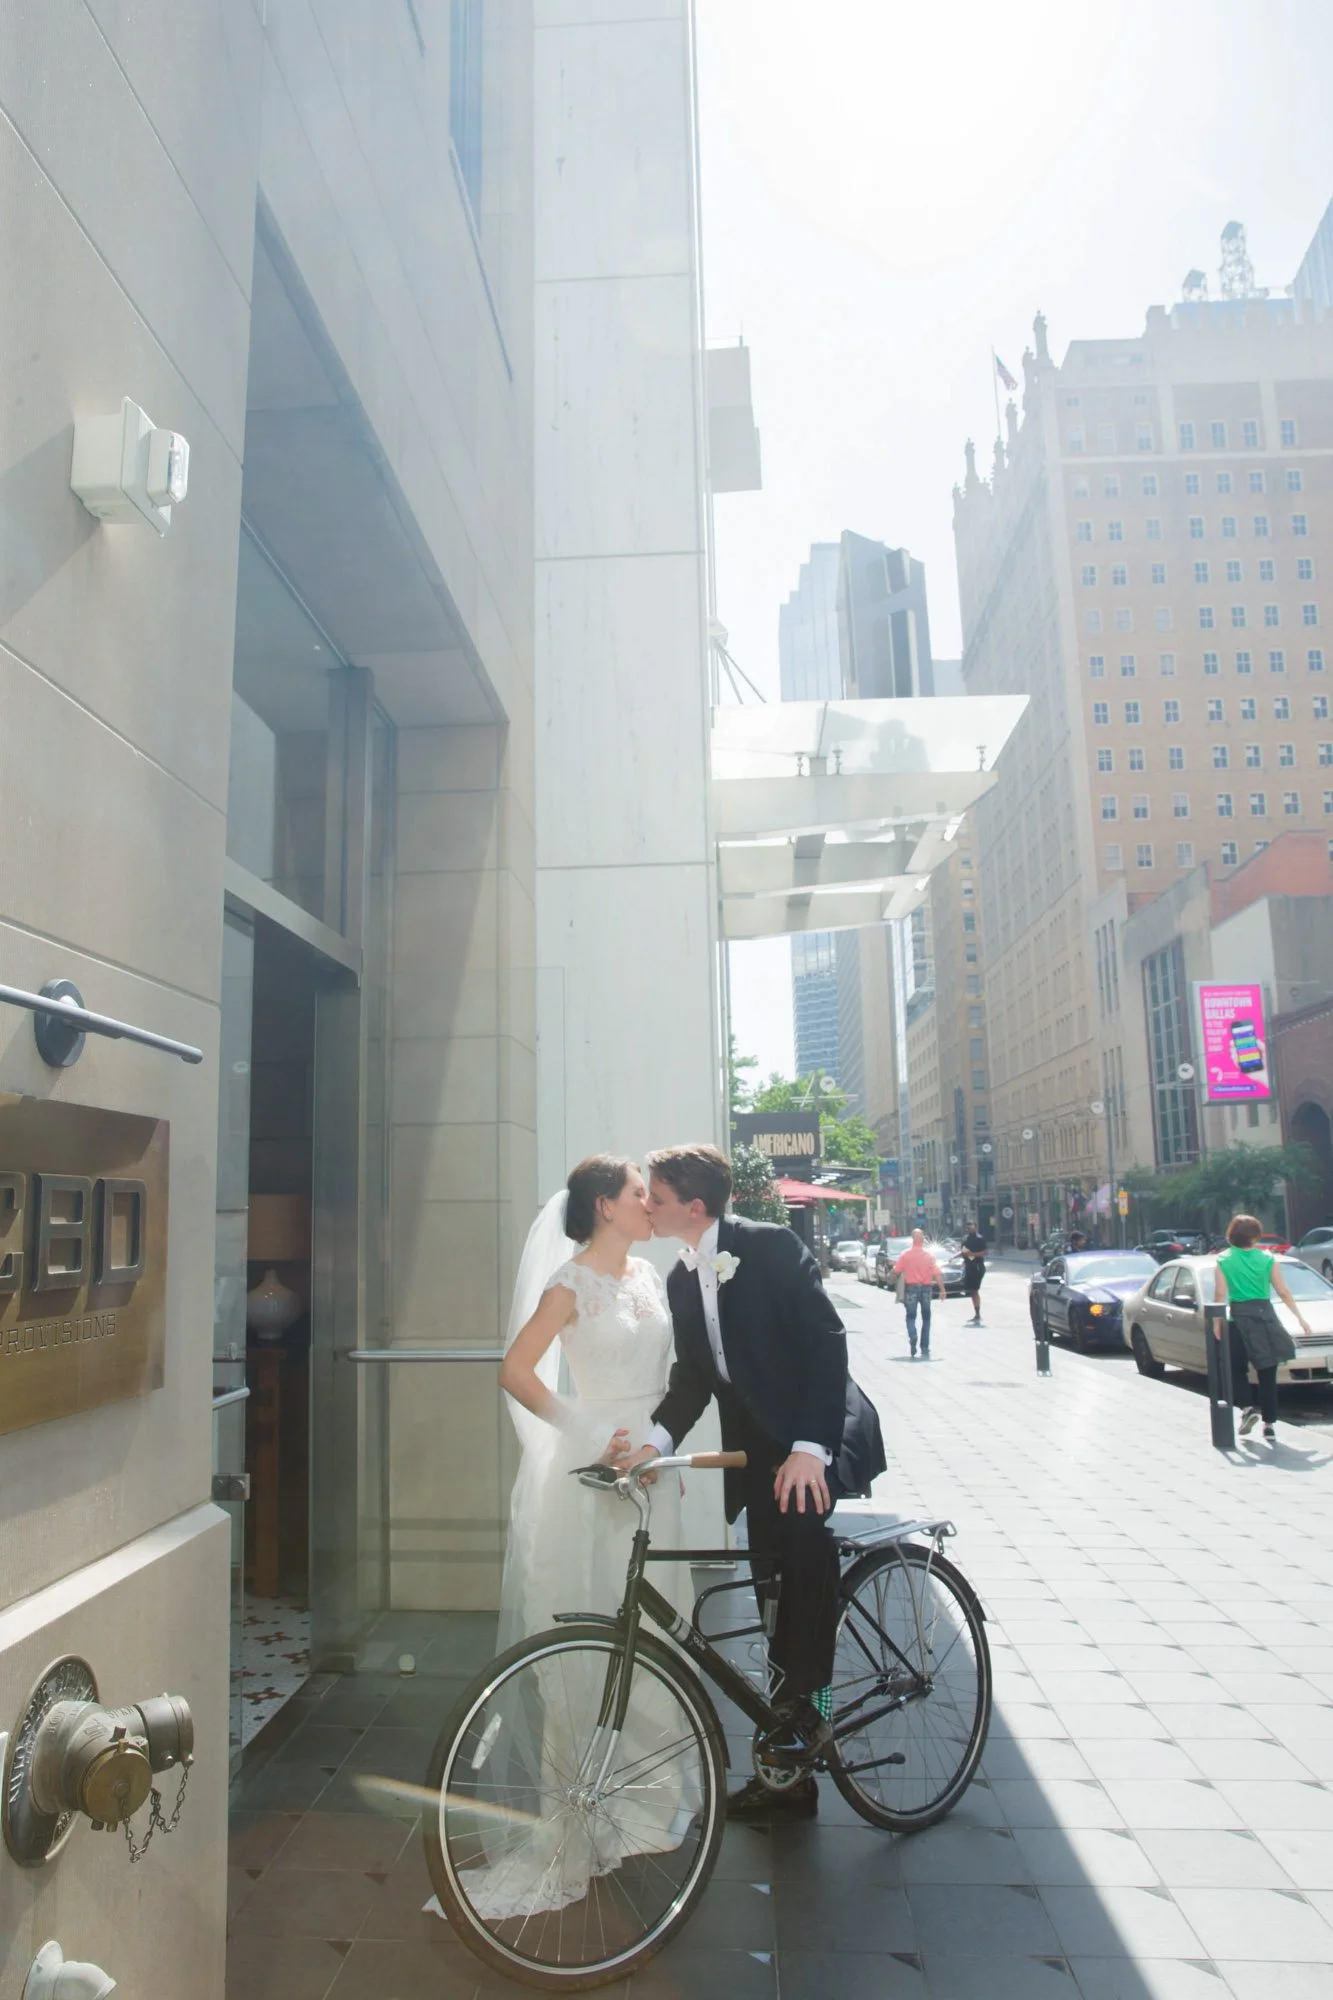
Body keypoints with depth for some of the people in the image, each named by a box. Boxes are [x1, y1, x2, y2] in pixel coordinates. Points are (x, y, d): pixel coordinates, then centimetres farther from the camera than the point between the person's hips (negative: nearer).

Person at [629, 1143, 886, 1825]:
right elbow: (691, 1375, 6)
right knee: (777, 1591, 10)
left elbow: (826, 1340, -20)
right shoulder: (682, 1281, 6)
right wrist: (658, 1438, -13)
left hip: (822, 1436, -7)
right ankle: (788, 1776, 23)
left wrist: (808, 1447, -27)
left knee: (802, 1522, -34)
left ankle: (809, 1703, -18)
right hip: (759, 1445, 7)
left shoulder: (771, 1246, -16)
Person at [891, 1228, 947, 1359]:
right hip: (926, 1288, 1)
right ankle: (925, 1350, 13)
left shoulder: (905, 1254, -5)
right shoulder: (928, 1254, -4)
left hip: (911, 1287, -1)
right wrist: (942, 1289, -5)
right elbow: (937, 1273, -9)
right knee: (926, 1318, 12)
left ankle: (912, 1336, -23)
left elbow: (896, 1272, -3)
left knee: (911, 1316, 8)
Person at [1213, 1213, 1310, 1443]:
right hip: (1264, 1316, 1)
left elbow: (1221, 1295, -5)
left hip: (1238, 1319, -1)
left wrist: (1217, 1322, 0)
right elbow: (1284, 1292, 2)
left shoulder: (1224, 1260, -1)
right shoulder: (1267, 1259, 0)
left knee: (1236, 1369, 13)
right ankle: (1270, 1423, 8)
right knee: (1267, 1373, 7)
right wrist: (1301, 1318, 11)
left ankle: (1247, 1408, -8)